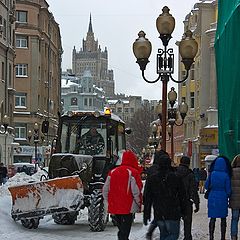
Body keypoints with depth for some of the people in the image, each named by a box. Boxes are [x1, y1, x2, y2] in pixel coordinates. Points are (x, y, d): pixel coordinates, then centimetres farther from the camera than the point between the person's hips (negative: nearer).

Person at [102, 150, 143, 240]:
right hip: (128, 208, -5)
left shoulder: (112, 172, 8)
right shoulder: (133, 172, -10)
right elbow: (136, 192, -13)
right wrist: (139, 205, 1)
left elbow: (105, 190, 9)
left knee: (121, 230, 20)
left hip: (114, 208, 5)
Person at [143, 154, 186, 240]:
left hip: (158, 214, 4)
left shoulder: (151, 179, 3)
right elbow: (182, 197, 2)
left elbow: (147, 199, 4)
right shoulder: (175, 178, -5)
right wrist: (183, 211, 13)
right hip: (173, 213, -4)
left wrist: (146, 215, 9)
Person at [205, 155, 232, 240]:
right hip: (223, 198, -1)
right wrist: (227, 196, 14)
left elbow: (206, 186, 3)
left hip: (212, 198, 1)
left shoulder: (212, 174, -6)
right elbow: (228, 189, -4)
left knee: (212, 218, 8)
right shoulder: (226, 175, -10)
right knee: (223, 219, 10)